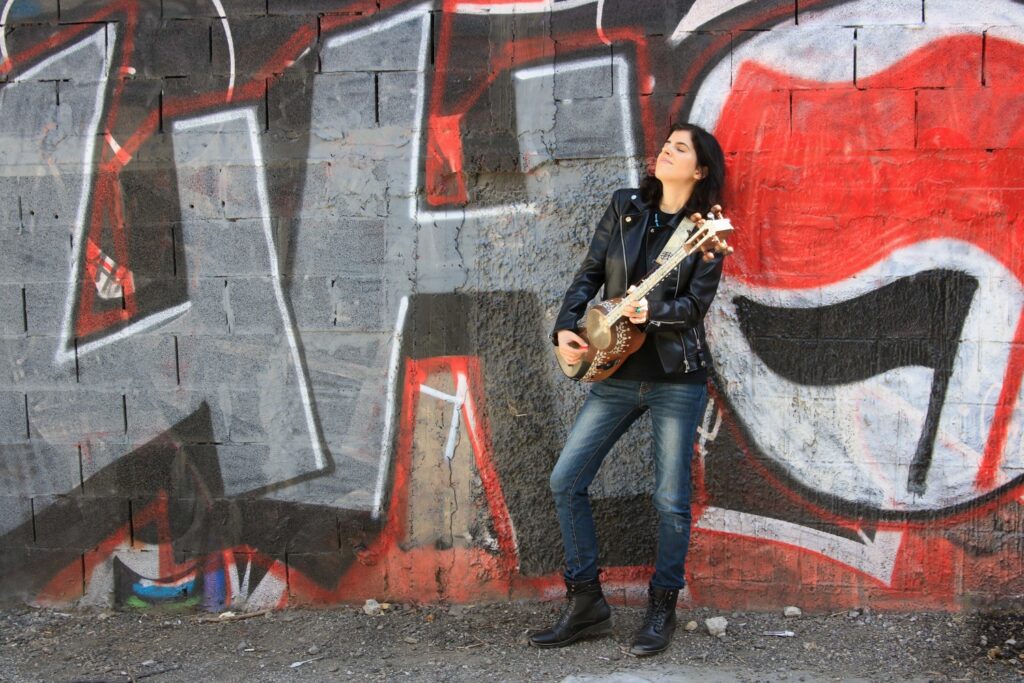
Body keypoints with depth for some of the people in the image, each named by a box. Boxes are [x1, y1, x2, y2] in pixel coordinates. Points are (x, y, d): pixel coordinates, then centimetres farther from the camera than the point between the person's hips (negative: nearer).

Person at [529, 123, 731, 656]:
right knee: (566, 481, 0)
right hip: (616, 374, 4)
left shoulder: (707, 231, -3)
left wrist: (652, 312, -29)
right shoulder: (625, 207, 7)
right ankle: (585, 603, 13)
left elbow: (696, 304, -11)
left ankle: (662, 608, 20)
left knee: (671, 499, 0)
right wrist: (565, 328, -6)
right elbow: (589, 274, 7)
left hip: (677, 378, -4)